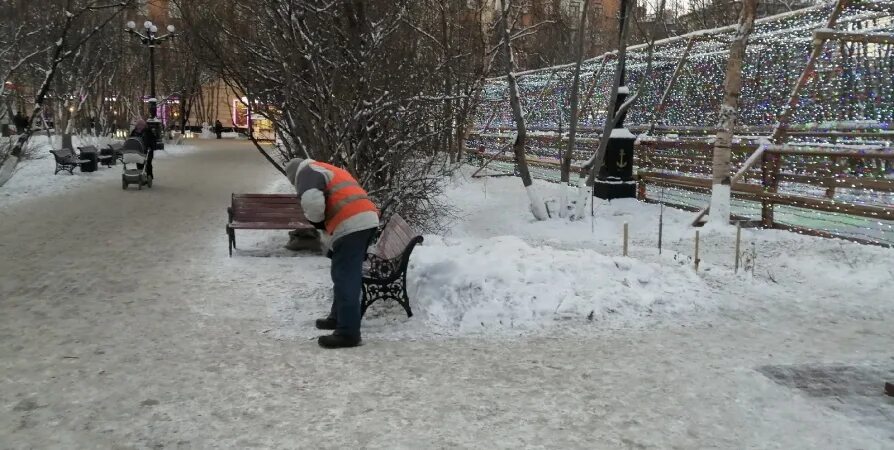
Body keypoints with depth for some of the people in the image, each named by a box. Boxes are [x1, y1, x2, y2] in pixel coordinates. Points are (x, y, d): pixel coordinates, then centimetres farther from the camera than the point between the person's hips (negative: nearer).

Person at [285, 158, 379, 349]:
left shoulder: (307, 172, 4)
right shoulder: (326, 170, 33)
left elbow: (311, 200, -19)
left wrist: (316, 221, 1)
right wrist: (332, 246, 34)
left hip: (351, 225, -10)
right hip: (366, 219, 10)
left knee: (345, 278, -8)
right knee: (347, 274, 22)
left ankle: (348, 332, -8)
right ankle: (339, 317, 34)